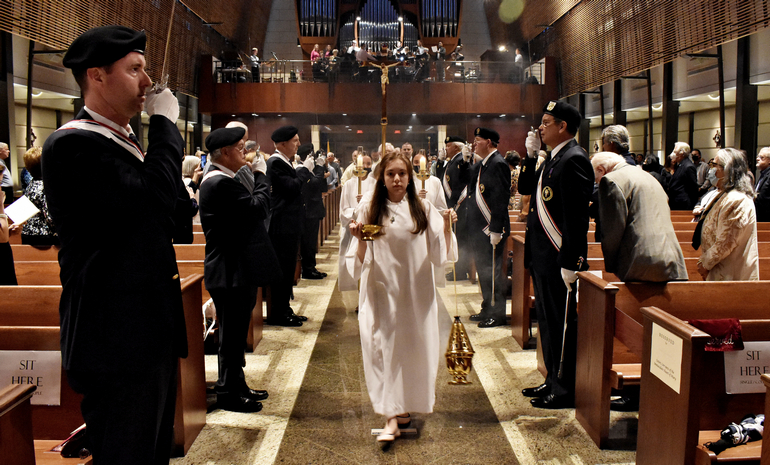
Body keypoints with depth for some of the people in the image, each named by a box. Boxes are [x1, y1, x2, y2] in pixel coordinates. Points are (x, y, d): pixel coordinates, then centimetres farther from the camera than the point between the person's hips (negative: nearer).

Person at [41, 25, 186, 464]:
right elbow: (152, 196, -28)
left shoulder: (124, 140, 16)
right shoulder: (73, 144, -16)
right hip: (118, 338, -10)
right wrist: (166, 123, -15)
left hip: (151, 329, 10)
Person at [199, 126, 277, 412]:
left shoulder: (219, 179, 15)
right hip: (232, 271, -11)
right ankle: (228, 393, 13)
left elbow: (250, 209, 13)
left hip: (234, 269, 11)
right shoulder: (221, 183, -20)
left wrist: (255, 176, 4)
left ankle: (236, 386, 31)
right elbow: (259, 207, -23)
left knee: (235, 332, 19)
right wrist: (260, 175, -11)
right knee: (232, 334, 0)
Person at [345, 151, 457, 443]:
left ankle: (404, 407, 28)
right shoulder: (370, 211, -1)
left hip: (416, 292, 1)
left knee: (414, 348, 8)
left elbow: (440, 255, -4)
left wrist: (446, 227, -18)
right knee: (385, 349, -2)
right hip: (382, 293, -1)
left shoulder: (424, 210, 1)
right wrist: (360, 239, -21)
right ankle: (392, 417, 6)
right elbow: (361, 261, -3)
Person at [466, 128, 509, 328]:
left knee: (492, 272, -1)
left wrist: (496, 229, -23)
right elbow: (470, 186, 14)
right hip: (479, 228, 10)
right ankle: (487, 309, 29)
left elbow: (501, 199, -21)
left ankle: (497, 314, 11)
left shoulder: (498, 164, -16)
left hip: (491, 229, -10)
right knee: (483, 270, 17)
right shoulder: (481, 165, 14)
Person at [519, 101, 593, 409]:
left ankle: (565, 391, 12)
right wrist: (531, 156, 7)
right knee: (547, 321, 17)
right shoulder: (553, 159, 15)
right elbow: (525, 188, 19)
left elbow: (577, 216, -21)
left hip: (558, 259, -10)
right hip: (542, 257, 10)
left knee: (561, 323, 0)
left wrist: (569, 263, -23)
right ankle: (553, 381, 29)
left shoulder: (574, 159, -16)